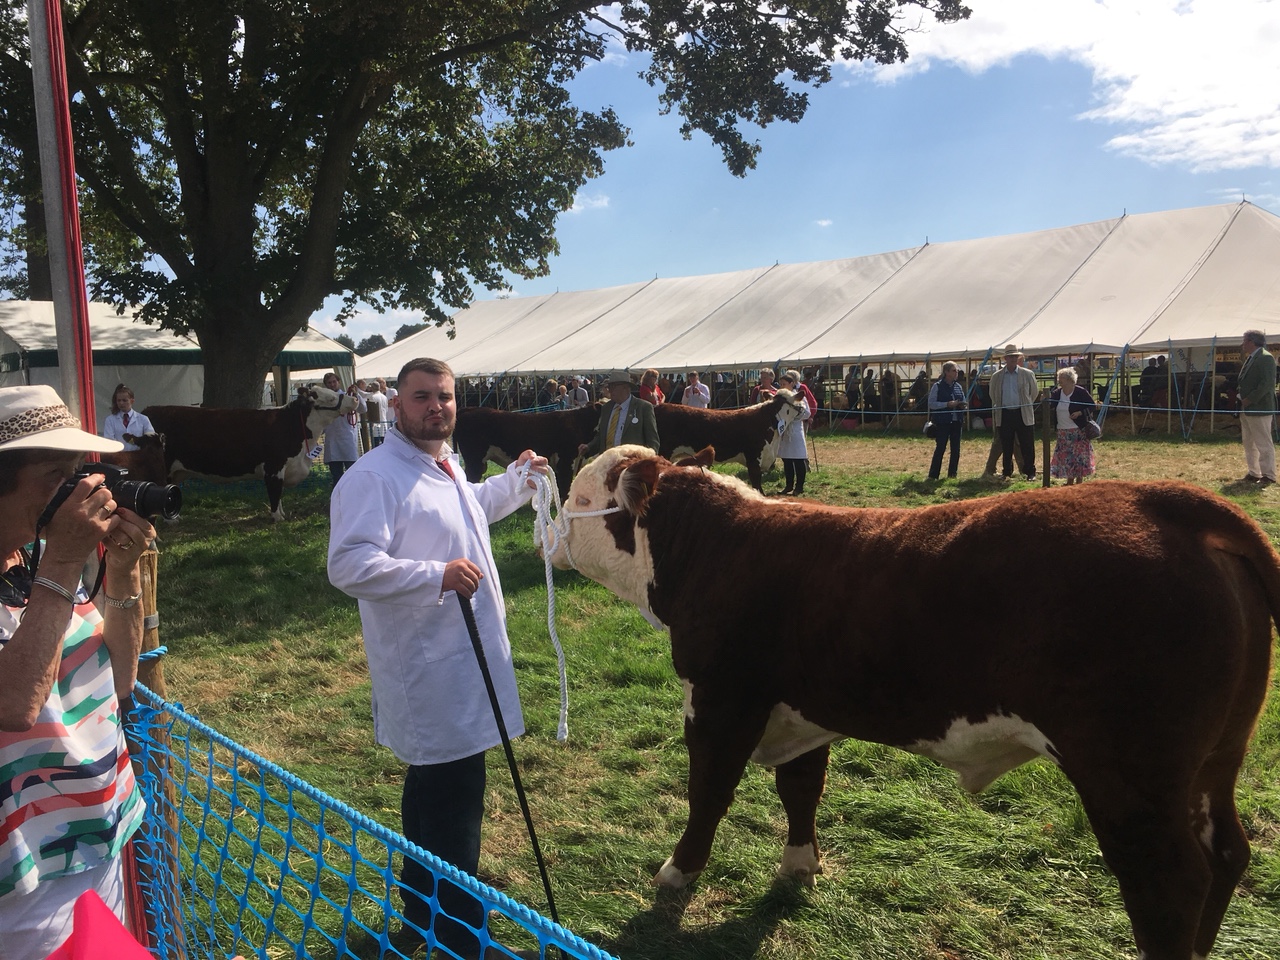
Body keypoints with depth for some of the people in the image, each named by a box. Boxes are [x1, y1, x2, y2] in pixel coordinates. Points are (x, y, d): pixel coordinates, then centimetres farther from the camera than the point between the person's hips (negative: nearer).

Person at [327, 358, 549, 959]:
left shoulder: (444, 468, 11)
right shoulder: (374, 477, -20)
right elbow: (349, 566, -30)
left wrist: (516, 479, 23)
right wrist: (437, 575, -32)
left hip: (463, 665, 10)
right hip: (429, 677, -10)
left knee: (432, 790, 23)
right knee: (453, 805, -4)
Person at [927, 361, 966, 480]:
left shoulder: (958, 386, 12)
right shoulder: (937, 386, -5)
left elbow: (963, 401, 23)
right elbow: (931, 403, -10)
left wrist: (962, 405, -1)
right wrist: (947, 404, -19)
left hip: (956, 421, 6)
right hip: (943, 422, -6)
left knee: (956, 450, 8)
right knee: (940, 448, -6)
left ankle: (952, 474, 18)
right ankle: (933, 475, 1)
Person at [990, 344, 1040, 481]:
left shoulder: (1028, 374, 2)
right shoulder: (996, 376, 6)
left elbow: (1035, 392, 13)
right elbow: (993, 395, 19)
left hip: (1023, 415, -1)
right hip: (1004, 415, 1)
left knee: (1027, 447, 0)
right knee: (1006, 447, 6)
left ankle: (1031, 473, 9)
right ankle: (1007, 473, 16)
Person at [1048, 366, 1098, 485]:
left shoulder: (1080, 392, -10)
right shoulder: (1057, 392, 5)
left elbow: (1092, 406, -6)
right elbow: (1050, 405, -1)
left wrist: (1080, 413, -19)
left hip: (1078, 431, -5)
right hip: (1063, 432, 5)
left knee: (1079, 456, 0)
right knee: (1066, 457, 9)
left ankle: (1079, 482, 10)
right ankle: (1070, 481, 21)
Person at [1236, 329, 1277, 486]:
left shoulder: (1266, 358, -13)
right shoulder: (1250, 359, 15)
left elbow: (1268, 383, -21)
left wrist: (1250, 400, -20)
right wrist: (1240, 395, 5)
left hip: (1259, 409, -10)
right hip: (1247, 409, 10)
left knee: (1264, 444, -4)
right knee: (1249, 444, 14)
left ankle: (1268, 476, 1)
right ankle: (1254, 473, 22)